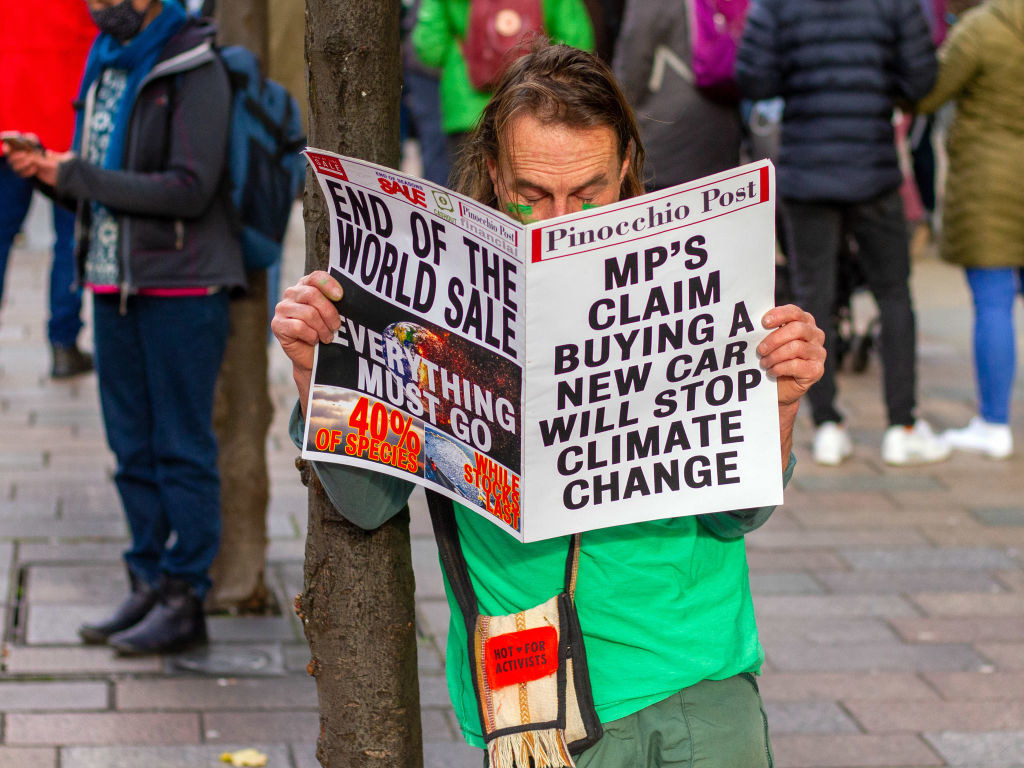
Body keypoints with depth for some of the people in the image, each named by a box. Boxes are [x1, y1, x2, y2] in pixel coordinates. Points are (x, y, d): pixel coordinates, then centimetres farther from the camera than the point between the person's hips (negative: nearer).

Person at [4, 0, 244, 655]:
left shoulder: (195, 70, -9)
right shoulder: (106, 67, 14)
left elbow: (190, 189, -19)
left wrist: (77, 177, -15)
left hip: (182, 287, -7)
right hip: (115, 284, 7)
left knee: (182, 448, -2)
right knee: (134, 448, 9)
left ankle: (184, 600, 3)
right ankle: (150, 584, 16)